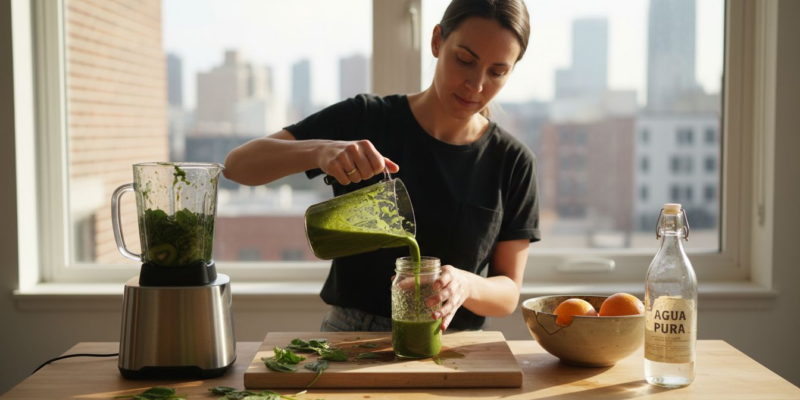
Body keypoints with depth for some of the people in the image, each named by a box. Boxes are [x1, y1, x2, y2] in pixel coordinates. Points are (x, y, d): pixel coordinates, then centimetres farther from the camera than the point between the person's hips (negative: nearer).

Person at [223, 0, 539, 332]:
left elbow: (508, 294, 1)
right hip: (349, 340, -3)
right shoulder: (365, 120, -5)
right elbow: (238, 164, -10)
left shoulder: (513, 162, -2)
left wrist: (464, 285, -21)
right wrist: (319, 151, -29)